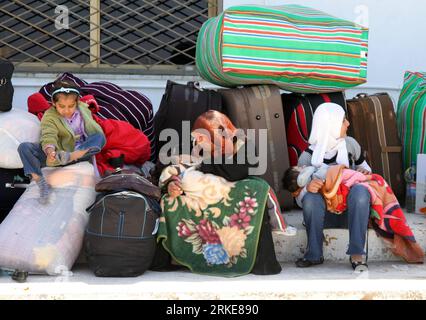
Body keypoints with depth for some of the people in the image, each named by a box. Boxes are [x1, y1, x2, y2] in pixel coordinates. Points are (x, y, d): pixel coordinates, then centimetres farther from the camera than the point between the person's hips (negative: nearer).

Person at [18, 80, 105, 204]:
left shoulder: (83, 109, 3)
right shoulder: (49, 116, -8)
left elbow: (96, 131, 6)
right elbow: (48, 137, -24)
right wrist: (50, 151, -46)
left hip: (81, 152, 1)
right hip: (57, 153, -1)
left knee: (100, 137, -24)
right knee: (24, 147, -21)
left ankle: (70, 157, -39)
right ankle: (40, 182, -29)